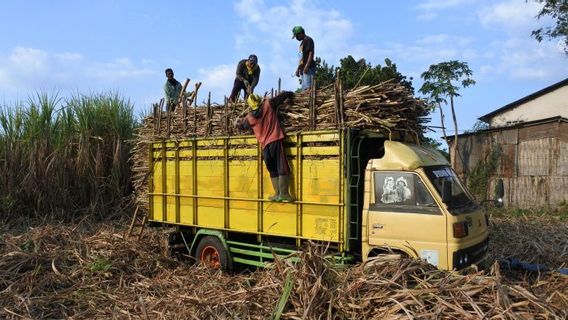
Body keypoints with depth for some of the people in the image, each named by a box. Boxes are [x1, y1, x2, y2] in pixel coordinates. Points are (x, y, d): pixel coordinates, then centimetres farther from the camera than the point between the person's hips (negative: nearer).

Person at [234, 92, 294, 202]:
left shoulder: (249, 118, 10)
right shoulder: (268, 104, 4)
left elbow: (241, 126, 30)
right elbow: (283, 95, 11)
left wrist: (237, 122, 52)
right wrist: (290, 94, 32)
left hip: (265, 145, 2)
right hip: (276, 141, -2)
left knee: (273, 171, 12)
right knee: (282, 168, -4)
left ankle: (278, 194, 9)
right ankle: (284, 194, -10)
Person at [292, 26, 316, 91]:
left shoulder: (308, 40, -4)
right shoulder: (302, 43, 24)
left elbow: (311, 53, -15)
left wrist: (307, 66, -24)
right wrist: (298, 69, 24)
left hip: (308, 68, -10)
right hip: (303, 69, 10)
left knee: (308, 87, -18)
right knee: (304, 88, 7)